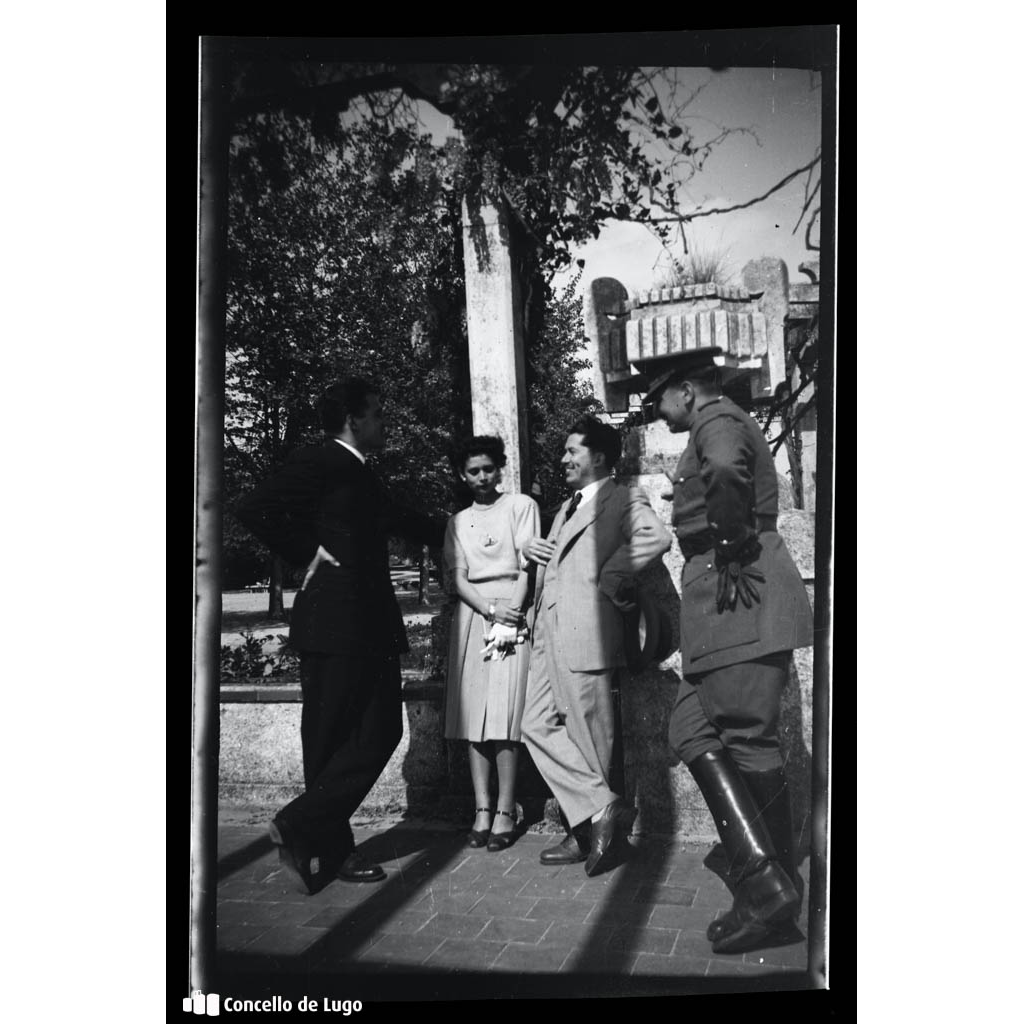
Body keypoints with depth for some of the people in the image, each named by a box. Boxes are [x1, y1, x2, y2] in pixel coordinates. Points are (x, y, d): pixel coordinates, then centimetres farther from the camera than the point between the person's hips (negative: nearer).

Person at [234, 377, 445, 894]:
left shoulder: (361, 476, 20)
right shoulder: (318, 462, -8)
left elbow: (400, 520, 34)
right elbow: (255, 508, -19)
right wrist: (308, 554, -12)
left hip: (371, 625, 9)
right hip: (335, 624, -9)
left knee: (381, 733, 8)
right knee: (329, 742, -2)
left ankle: (331, 846, 18)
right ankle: (304, 832, 10)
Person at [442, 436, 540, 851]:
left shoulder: (521, 506, 9)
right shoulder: (458, 521, 18)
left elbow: (527, 564, 0)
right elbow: (455, 576, 8)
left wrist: (513, 610, -13)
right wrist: (490, 609, -9)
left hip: (512, 613, -3)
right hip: (472, 614, 3)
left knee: (505, 716, -9)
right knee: (473, 716, -2)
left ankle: (506, 812, -6)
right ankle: (482, 809, 2)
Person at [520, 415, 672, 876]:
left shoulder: (623, 500, -2)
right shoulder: (566, 508, 26)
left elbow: (656, 538, -22)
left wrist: (610, 582, -17)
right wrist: (532, 549, 12)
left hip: (585, 634, -9)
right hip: (548, 634, 9)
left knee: (588, 736, -2)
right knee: (538, 726, 3)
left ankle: (587, 828, 9)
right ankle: (601, 810, 6)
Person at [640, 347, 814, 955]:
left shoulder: (718, 421, -8)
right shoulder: (729, 427, 25)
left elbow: (728, 473, -32)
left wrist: (731, 552, -26)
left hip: (742, 602, -10)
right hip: (732, 609, 10)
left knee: (751, 741, -6)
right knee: (693, 729, 9)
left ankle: (770, 886, 1)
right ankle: (754, 858, 15)